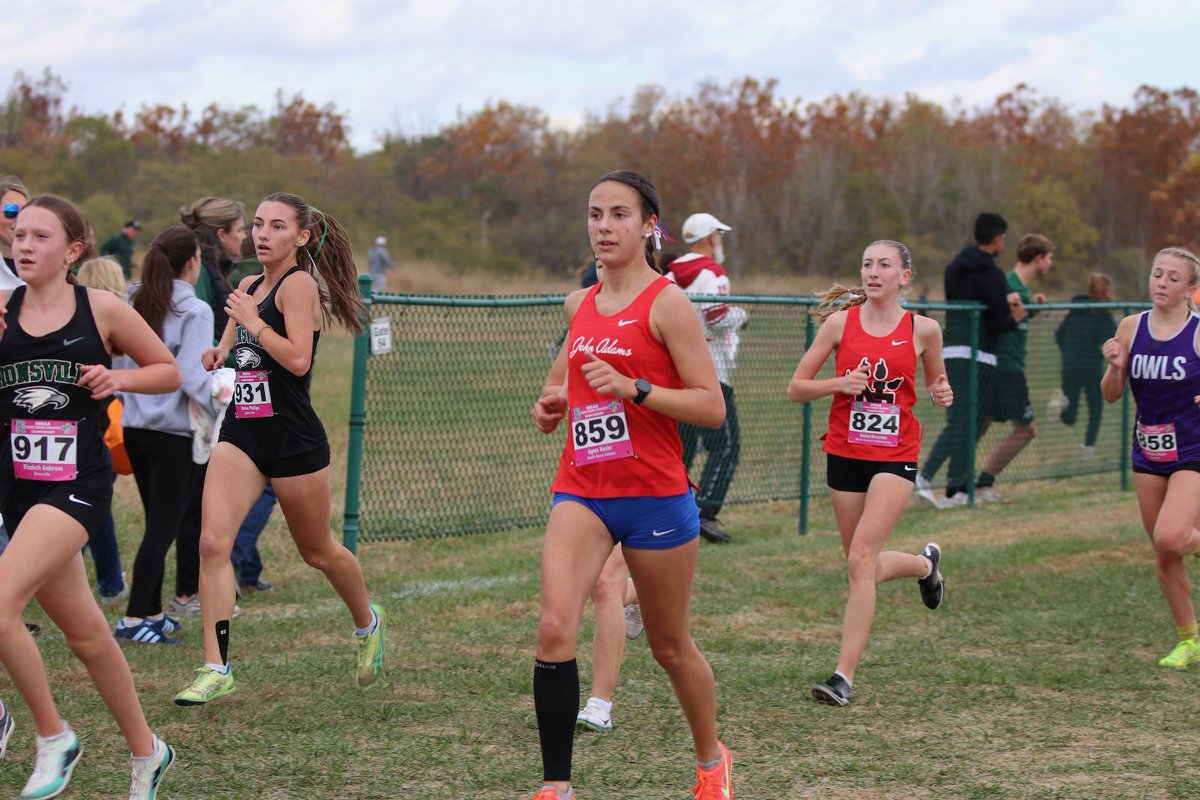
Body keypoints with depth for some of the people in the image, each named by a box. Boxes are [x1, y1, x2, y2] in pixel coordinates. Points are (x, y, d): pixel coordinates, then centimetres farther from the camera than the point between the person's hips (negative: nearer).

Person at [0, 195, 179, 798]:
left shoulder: (102, 310, -2)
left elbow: (169, 372, 9)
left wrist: (119, 377, -9)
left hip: (76, 483, -4)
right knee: (84, 633, 14)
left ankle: (53, 736, -3)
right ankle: (146, 752, 32)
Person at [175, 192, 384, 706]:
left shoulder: (299, 284, -11)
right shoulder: (249, 287, 12)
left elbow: (297, 360, -23)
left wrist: (252, 320, -17)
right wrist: (217, 355, 7)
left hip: (292, 438, -6)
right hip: (240, 434, 6)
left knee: (318, 551, 12)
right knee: (212, 542, -13)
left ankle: (368, 623, 41)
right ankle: (216, 669, -13)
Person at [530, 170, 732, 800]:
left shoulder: (667, 302, -8)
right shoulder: (580, 304, 10)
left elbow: (712, 407, -12)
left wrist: (633, 389, -23)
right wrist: (554, 402, 8)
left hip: (654, 496, -4)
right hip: (581, 491, 4)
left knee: (669, 645, 11)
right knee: (554, 628, -17)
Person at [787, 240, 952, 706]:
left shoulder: (923, 330, 0)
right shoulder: (841, 322, -1)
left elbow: (936, 382, 18)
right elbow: (795, 389, 2)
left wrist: (942, 394, -5)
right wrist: (838, 383, -15)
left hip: (895, 456, -3)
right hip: (844, 453, 3)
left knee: (861, 560, -17)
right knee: (865, 568, 11)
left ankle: (844, 675, -14)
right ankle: (924, 563, 46)